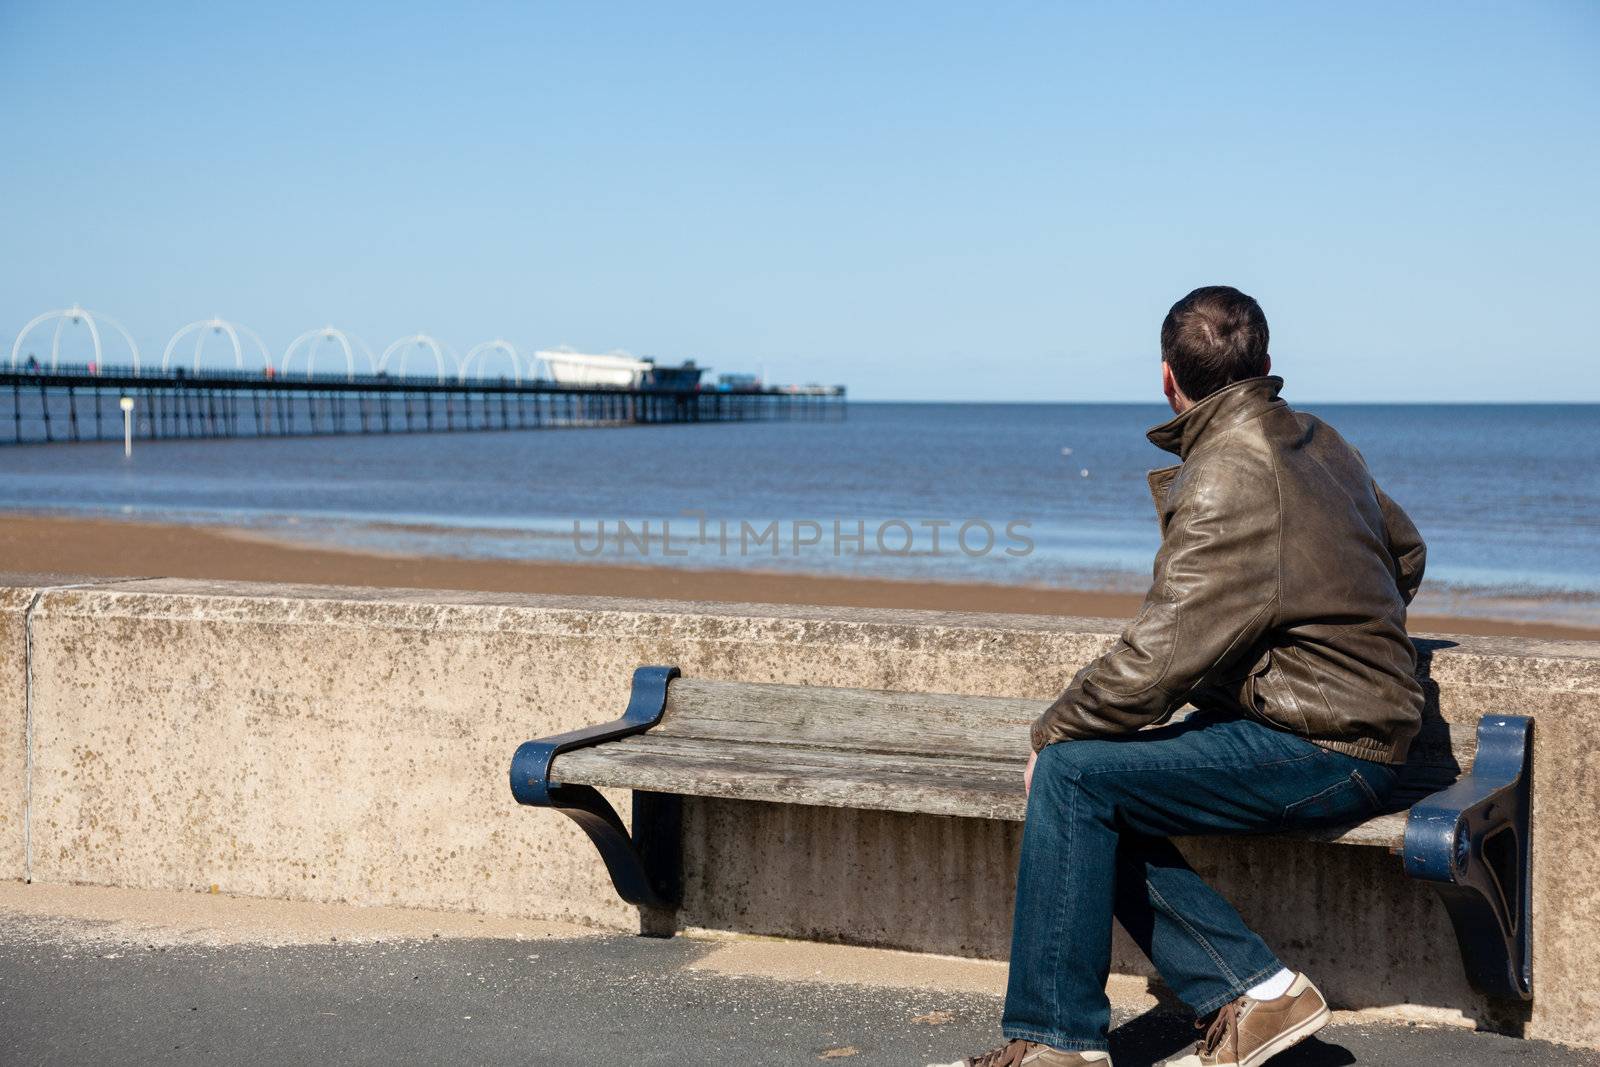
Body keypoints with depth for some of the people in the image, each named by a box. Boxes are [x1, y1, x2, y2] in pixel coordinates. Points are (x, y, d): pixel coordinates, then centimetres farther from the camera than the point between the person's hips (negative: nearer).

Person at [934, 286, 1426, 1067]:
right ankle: (1253, 991, 4)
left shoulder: (1225, 481, -18)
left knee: (1072, 775, -15)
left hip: (1318, 751, -10)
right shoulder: (1318, 442, 11)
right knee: (1097, 813, 7)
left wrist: (1053, 731, -7)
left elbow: (1155, 660, -22)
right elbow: (1406, 552, 27)